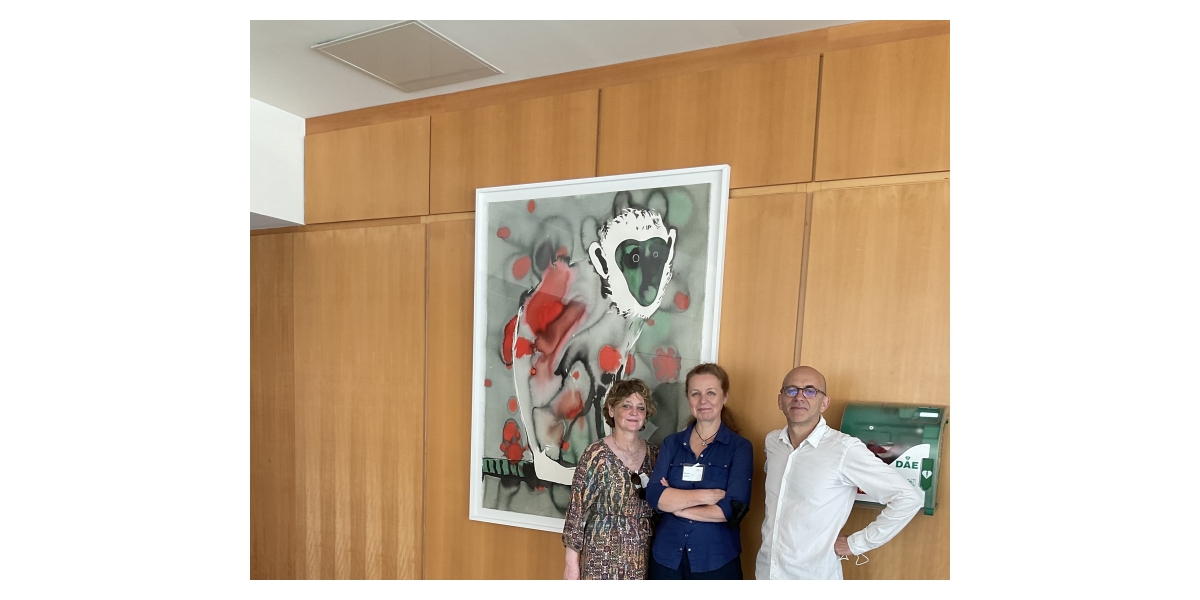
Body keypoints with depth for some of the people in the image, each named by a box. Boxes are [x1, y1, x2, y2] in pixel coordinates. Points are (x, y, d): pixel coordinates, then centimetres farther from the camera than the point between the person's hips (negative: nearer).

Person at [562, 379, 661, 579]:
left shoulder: (654, 454, 4)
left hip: (642, 555, 5)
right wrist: (571, 562, -9)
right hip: (604, 554, -5)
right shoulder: (597, 454, -12)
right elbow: (577, 510, -10)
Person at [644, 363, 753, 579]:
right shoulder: (672, 443, 3)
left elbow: (733, 509, -16)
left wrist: (675, 505, -11)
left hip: (717, 561, -2)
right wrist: (704, 495, -19)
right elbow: (653, 495, -9)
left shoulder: (740, 447, -6)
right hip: (666, 557, 3)